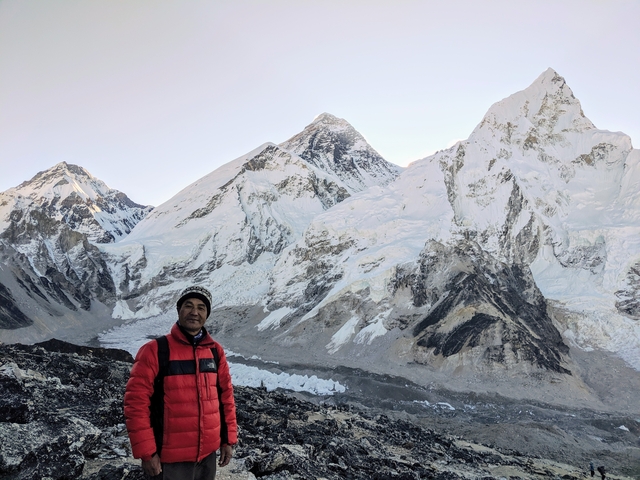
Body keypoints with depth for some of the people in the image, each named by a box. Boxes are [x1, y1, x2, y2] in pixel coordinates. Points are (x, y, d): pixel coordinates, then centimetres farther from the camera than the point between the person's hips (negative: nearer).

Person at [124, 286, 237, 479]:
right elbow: (136, 403, -12)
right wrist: (146, 452, -12)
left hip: (208, 453, 5)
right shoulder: (155, 350, -12)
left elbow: (225, 396, 9)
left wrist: (228, 439, 8)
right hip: (171, 458, -4)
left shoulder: (216, 351, 2)